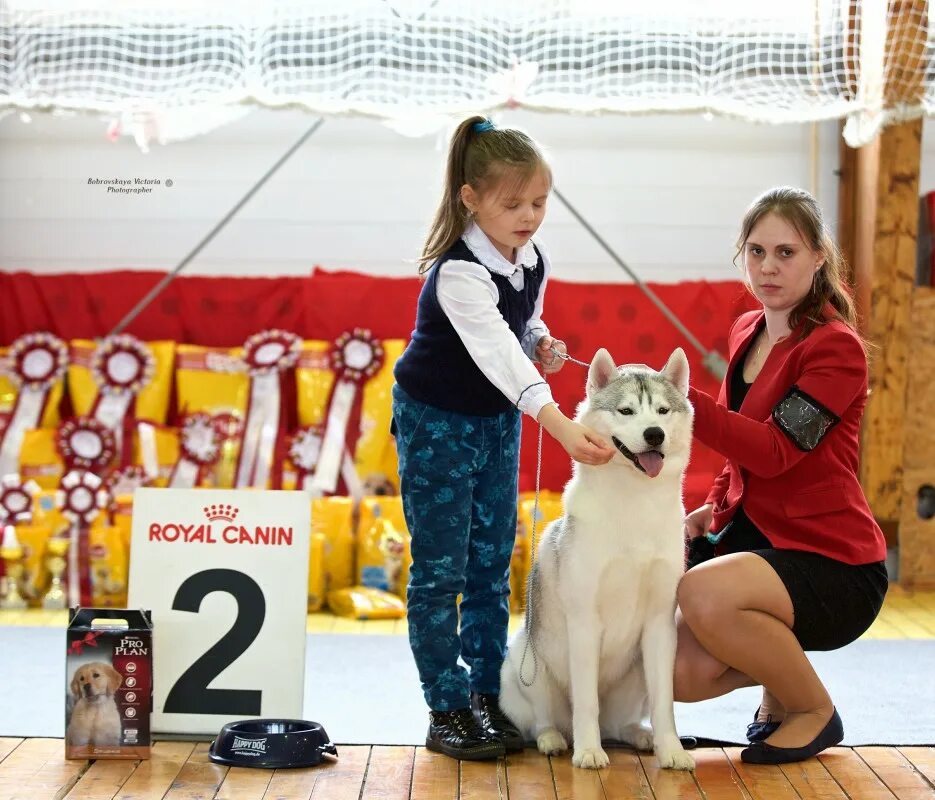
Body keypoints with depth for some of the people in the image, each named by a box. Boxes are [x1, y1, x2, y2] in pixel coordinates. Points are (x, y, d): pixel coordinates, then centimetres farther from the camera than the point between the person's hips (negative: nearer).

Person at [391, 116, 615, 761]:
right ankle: (447, 712, 6)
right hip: (436, 422, -7)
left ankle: (488, 696, 18)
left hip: (499, 420, 7)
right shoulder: (458, 273, -28)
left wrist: (543, 341, -9)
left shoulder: (534, 263, -4)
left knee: (492, 566, 9)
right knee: (440, 571, -2)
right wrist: (562, 427, -53)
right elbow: (498, 352, -42)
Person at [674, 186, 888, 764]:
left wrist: (683, 399, -30)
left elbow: (776, 450, -24)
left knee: (705, 594, -35)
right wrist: (716, 508, 5)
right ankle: (780, 671, 19)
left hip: (833, 564, -7)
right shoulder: (746, 332, 10)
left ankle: (814, 710, -8)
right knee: (679, 674, -14)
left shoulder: (837, 347, -14)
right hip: (752, 535, 7)